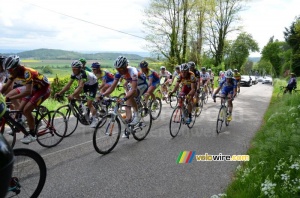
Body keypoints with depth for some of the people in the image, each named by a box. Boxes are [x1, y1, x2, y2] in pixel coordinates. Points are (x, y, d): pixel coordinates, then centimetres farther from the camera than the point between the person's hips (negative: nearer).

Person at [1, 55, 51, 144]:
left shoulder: (26, 72, -32)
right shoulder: (15, 72, -7)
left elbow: (28, 91, -42)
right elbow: (6, 86, -1)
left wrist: (10, 98, -44)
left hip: (43, 89, -8)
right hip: (34, 88, 8)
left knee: (26, 110, -17)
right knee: (20, 110, 2)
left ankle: (32, 135, -4)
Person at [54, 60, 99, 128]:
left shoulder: (83, 74, -37)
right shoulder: (74, 74, -16)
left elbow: (80, 87, -47)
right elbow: (68, 85, -17)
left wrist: (72, 95, -58)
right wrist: (59, 93, -26)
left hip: (93, 85, -7)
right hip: (86, 84, 7)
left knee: (89, 104, -12)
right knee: (75, 94, -16)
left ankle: (95, 119, 3)